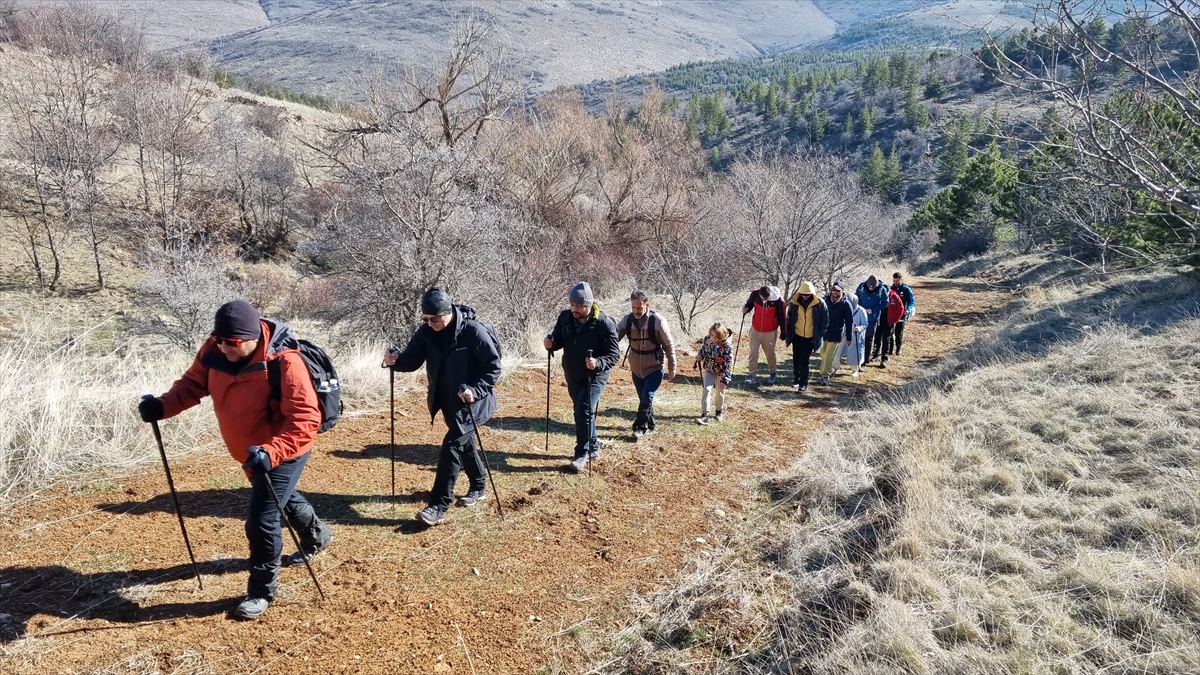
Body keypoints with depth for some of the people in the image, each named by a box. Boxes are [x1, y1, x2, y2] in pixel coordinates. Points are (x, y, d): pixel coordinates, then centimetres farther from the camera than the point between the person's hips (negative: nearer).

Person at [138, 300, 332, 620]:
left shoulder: (284, 363, -34)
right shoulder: (214, 351, -14)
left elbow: (305, 421, -33)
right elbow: (193, 383, 0)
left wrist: (271, 453, -45)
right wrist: (162, 405, -19)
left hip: (283, 452, -8)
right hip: (252, 453, 8)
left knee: (261, 519, -8)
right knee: (280, 497, 29)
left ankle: (261, 590, 16)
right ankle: (317, 535, 58)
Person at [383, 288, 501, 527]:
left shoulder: (474, 331, -22)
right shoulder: (427, 332, -5)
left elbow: (494, 366, -17)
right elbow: (412, 360, -2)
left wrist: (475, 390, -29)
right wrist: (396, 360, -24)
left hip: (470, 401, -7)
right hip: (447, 401, 7)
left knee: (451, 446, -13)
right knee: (464, 443, 20)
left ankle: (439, 506, -7)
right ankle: (479, 487, 41)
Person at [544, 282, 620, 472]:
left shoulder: (604, 324, -23)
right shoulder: (565, 317, -8)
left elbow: (614, 355, -21)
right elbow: (558, 340, 7)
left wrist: (598, 363, -40)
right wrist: (551, 343, -17)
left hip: (595, 376, -6)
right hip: (572, 375, 6)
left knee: (584, 411, -17)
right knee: (581, 412, 17)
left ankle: (582, 454, -2)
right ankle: (593, 449, 35)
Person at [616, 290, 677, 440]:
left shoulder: (658, 321, -19)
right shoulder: (627, 320, -11)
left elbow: (669, 345, -9)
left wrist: (672, 367, -3)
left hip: (654, 367, -4)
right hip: (636, 368, 4)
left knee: (647, 397, -12)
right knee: (643, 398, 15)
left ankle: (640, 427, 2)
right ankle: (649, 424, 33)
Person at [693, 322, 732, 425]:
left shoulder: (726, 346, -26)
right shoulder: (707, 339, -11)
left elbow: (729, 363, -24)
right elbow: (703, 350, 10)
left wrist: (725, 379, -26)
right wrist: (699, 357, -12)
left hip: (721, 373, -3)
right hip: (709, 370, 3)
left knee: (719, 393, 13)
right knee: (707, 389, -10)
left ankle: (719, 411, 38)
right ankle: (704, 414, -9)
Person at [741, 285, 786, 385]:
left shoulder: (778, 300, -22)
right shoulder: (755, 294, -15)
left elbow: (782, 316, -9)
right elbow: (750, 303, 7)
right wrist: (745, 308, -16)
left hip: (770, 332, -2)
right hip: (755, 330, 2)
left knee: (770, 353, 12)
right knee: (753, 352, -3)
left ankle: (772, 373, 34)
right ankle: (752, 375, 6)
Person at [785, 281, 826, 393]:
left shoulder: (819, 304, -12)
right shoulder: (794, 303, -6)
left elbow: (824, 319, -3)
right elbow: (789, 319, 5)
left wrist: (819, 334, -7)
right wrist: (787, 334, 5)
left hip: (810, 337, -3)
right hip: (797, 335, 3)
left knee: (803, 360, -9)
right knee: (796, 359, 11)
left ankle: (803, 384, 3)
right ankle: (796, 379, 31)